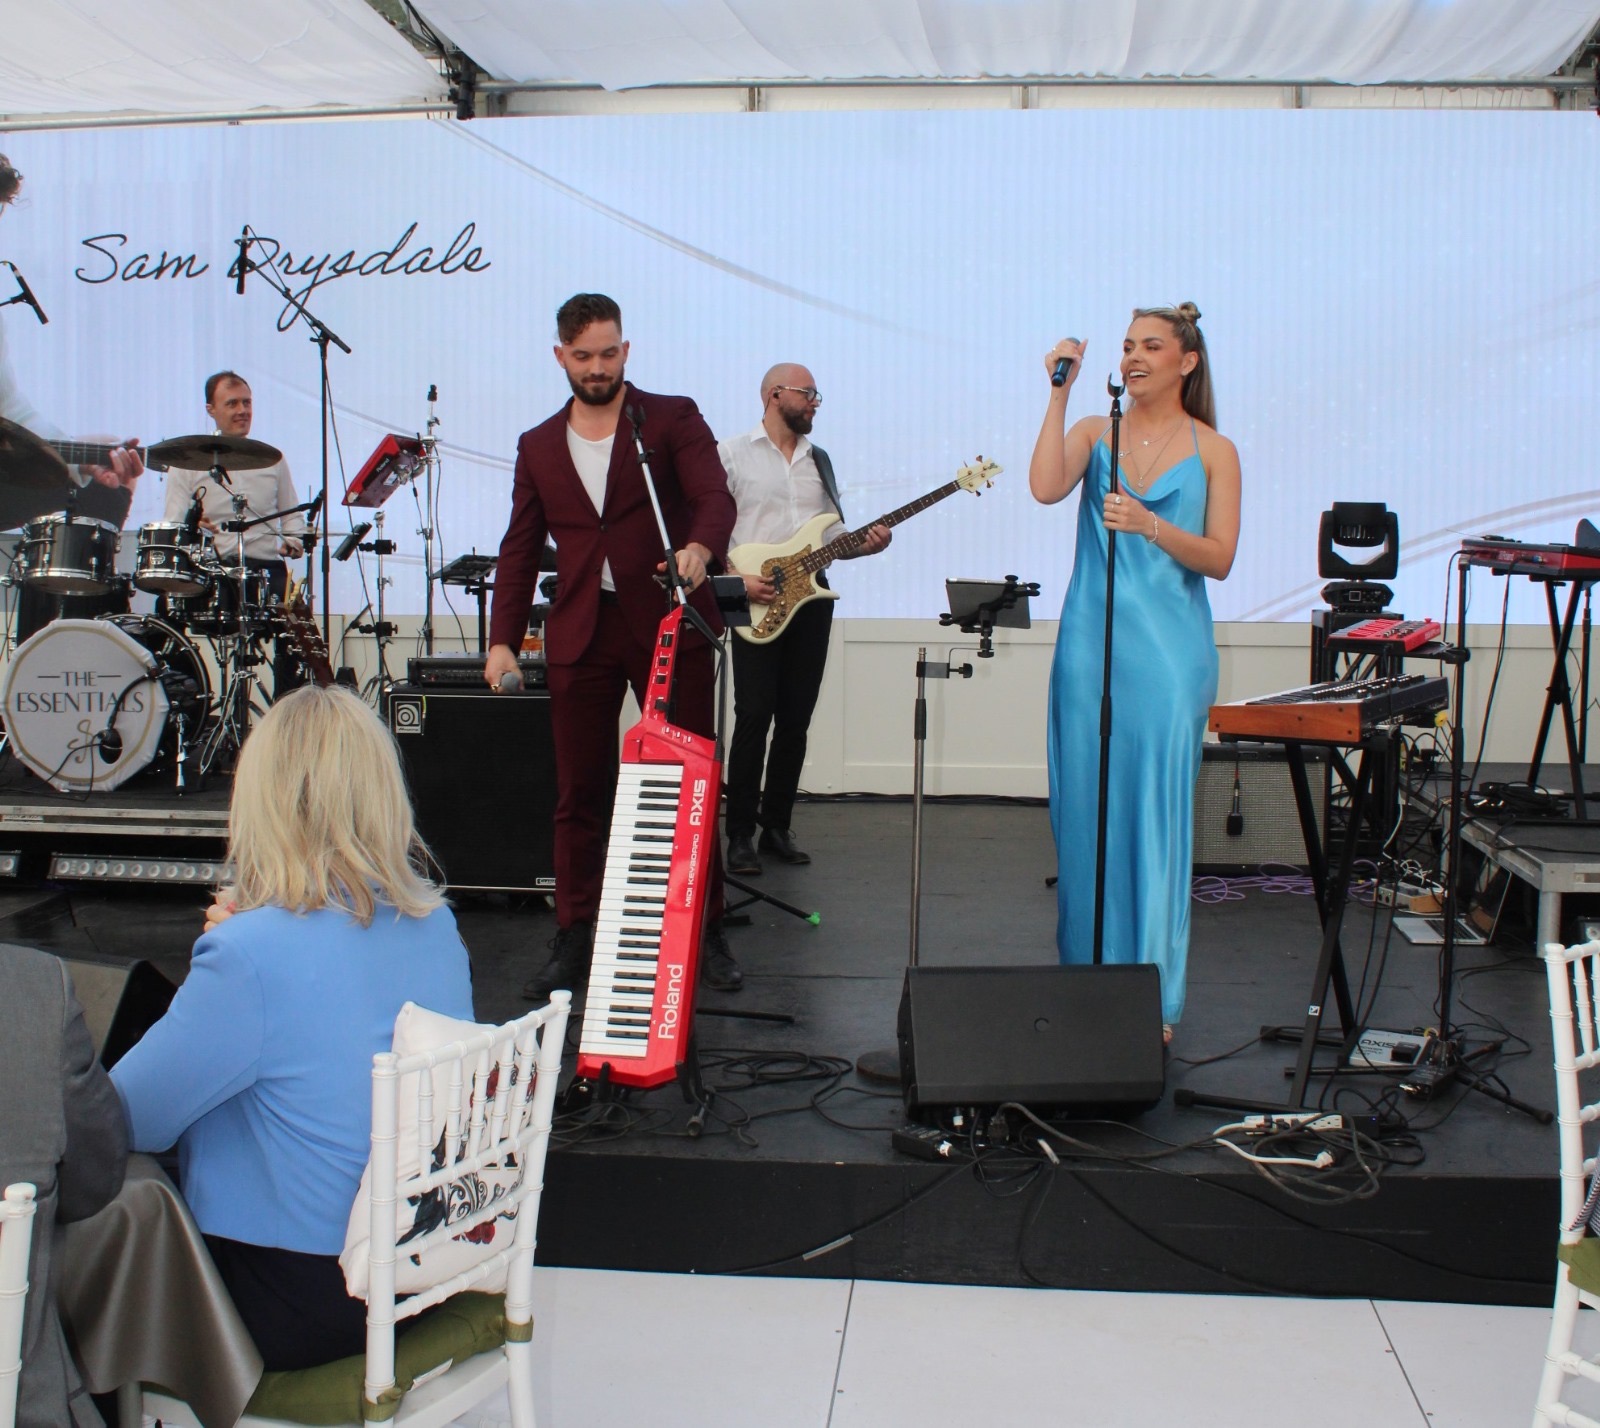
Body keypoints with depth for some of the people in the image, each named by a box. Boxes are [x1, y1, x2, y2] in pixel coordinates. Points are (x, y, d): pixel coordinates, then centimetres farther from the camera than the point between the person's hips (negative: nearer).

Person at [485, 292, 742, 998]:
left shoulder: (672, 419, 4)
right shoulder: (539, 447, 15)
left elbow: (715, 497, -11)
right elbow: (520, 549, 16)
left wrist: (699, 549, -33)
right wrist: (503, 637, 5)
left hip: (669, 624, -3)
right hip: (581, 635, 3)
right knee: (578, 793, 5)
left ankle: (708, 933, 14)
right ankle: (573, 944, 14)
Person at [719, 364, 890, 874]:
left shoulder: (819, 460, 16)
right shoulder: (732, 454, 0)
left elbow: (833, 533, 17)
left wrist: (864, 544, -4)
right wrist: (736, 578, -17)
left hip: (810, 597, 5)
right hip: (754, 602, -5)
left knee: (795, 722, 6)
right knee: (753, 718, -9)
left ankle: (777, 826, 16)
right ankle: (740, 835, -1)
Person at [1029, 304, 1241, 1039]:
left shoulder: (1214, 451, 6)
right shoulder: (1094, 432, 9)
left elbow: (1220, 559, -2)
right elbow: (1044, 487, -12)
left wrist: (1149, 525, -17)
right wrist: (1060, 392, -9)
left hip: (1170, 652, -2)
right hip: (1090, 642, 2)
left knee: (1156, 815, -2)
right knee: (1085, 810, 5)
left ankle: (1153, 999, 6)